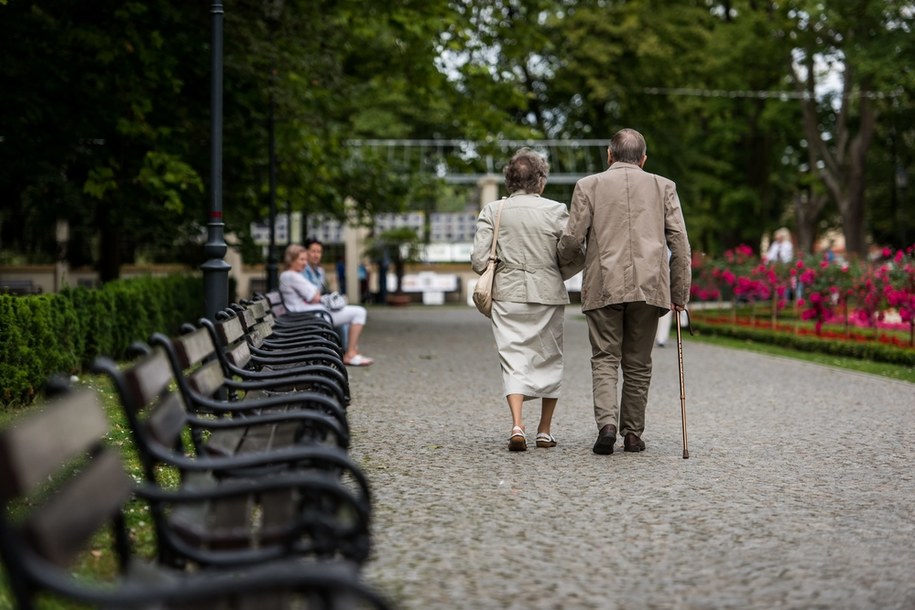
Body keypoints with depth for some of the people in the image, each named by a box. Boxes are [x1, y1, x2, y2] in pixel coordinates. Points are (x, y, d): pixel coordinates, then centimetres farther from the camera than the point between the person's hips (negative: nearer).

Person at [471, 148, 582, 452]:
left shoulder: (492, 210, -2)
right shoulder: (556, 210, -5)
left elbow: (478, 259, -6)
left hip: (508, 295, 0)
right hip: (548, 295, 0)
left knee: (513, 358, 3)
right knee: (548, 358, 14)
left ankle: (517, 425, -16)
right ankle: (545, 430, 20)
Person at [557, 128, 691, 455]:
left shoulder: (588, 185, 5)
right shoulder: (663, 187, 10)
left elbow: (572, 238, 0)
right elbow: (680, 243, 5)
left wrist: (562, 260, 23)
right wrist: (679, 293, 9)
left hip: (603, 287, -1)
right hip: (649, 287, 1)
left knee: (605, 359, 4)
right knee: (638, 364, 11)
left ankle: (607, 424, -14)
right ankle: (633, 433, 13)